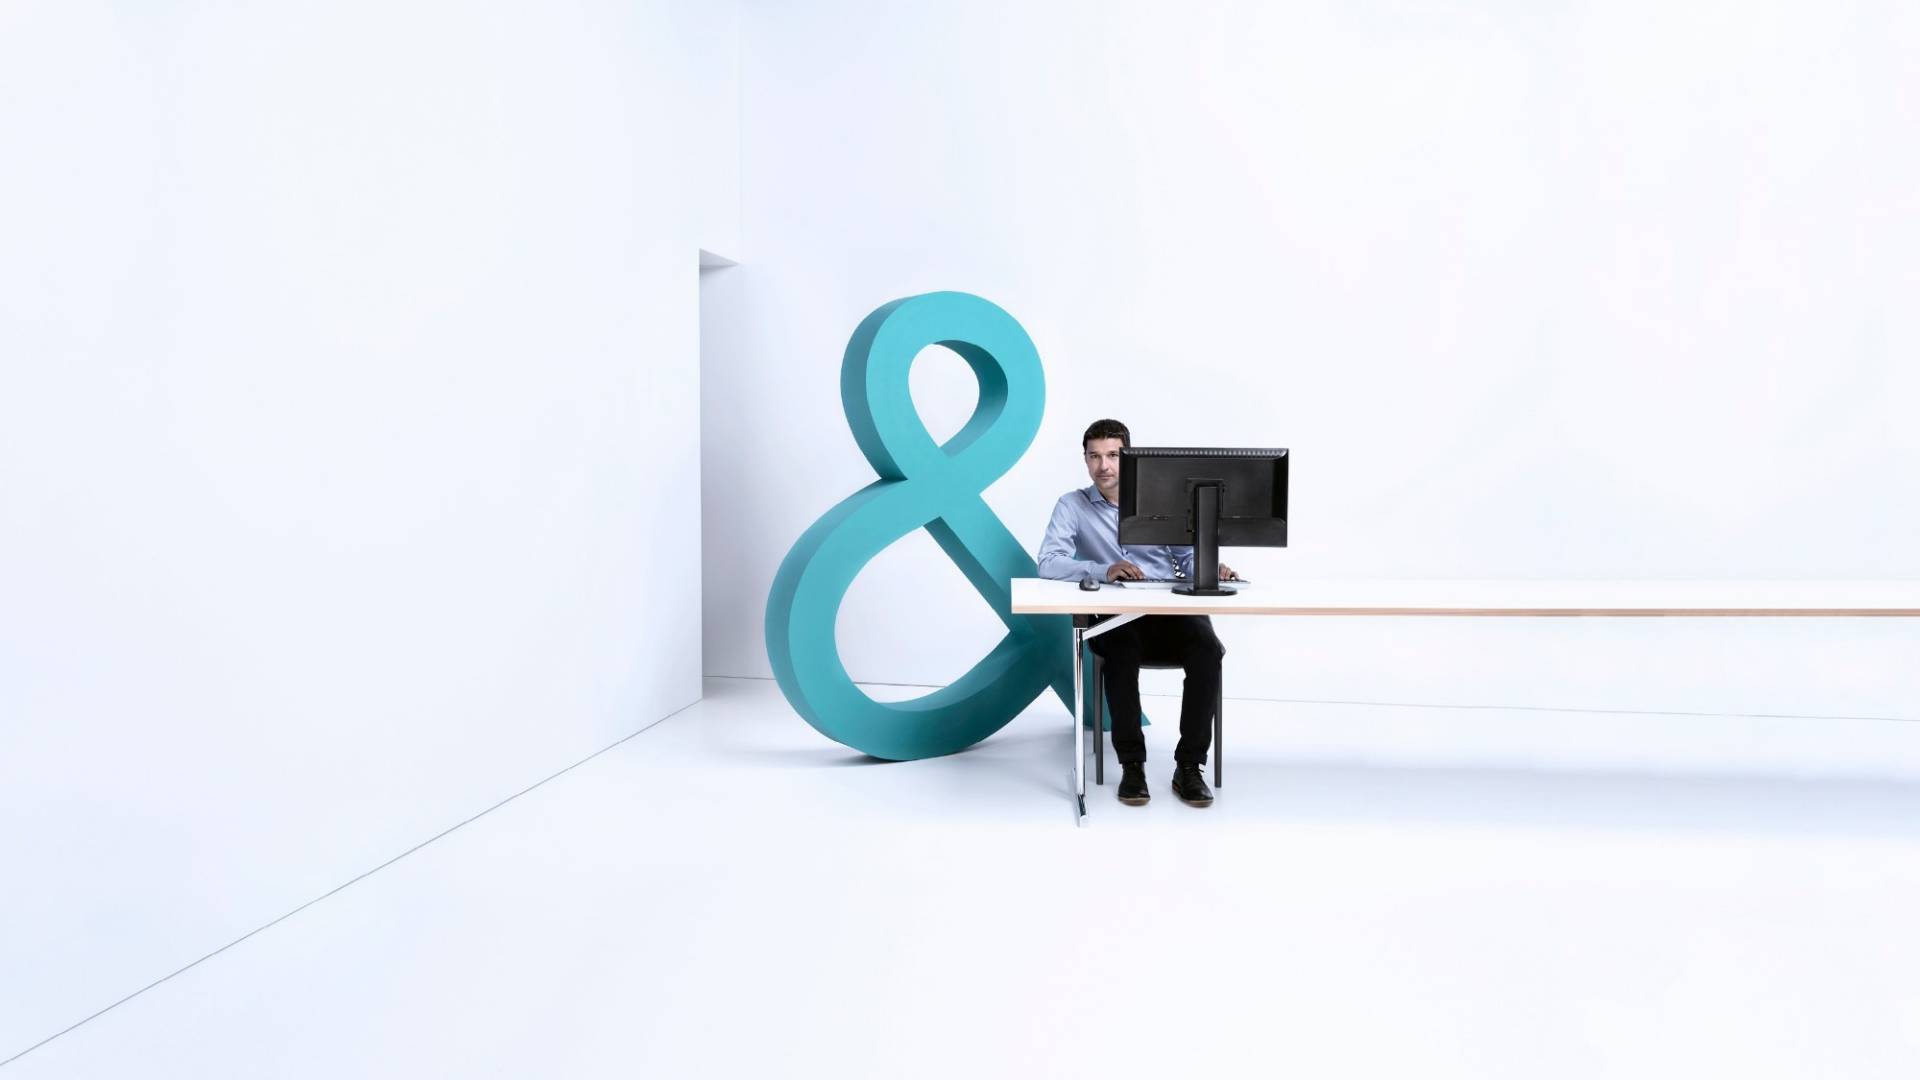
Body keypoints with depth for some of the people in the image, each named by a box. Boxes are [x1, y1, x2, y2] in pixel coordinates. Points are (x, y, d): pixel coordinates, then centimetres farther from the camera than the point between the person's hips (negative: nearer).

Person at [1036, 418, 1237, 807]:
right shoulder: (1072, 506, 5)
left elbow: (1188, 556, 13)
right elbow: (1049, 562, -9)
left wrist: (1211, 568, -12)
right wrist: (1104, 570, -26)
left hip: (1171, 614, 2)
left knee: (1207, 649, -29)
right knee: (1122, 652, -36)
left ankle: (1189, 766, -18)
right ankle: (1131, 765, -19)